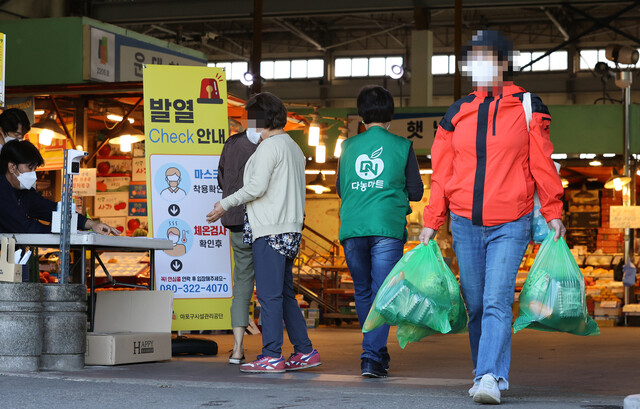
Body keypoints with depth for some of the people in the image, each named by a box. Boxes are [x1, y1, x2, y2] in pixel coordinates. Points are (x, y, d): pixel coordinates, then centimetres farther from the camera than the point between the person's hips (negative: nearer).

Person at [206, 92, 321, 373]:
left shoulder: (269, 146, -9)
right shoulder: (294, 148, 19)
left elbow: (257, 186, -16)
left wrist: (225, 204, -7)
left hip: (270, 231, -10)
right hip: (291, 228, 10)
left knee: (269, 294, -8)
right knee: (284, 293, 13)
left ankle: (271, 357, -9)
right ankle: (304, 351, 13)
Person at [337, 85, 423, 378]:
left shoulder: (349, 146, 11)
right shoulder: (401, 146, 4)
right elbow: (416, 192, 8)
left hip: (352, 228, 3)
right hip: (387, 227, -3)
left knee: (363, 292, 17)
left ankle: (377, 352, 27)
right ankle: (372, 357, -13)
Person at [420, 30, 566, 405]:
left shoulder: (527, 108, 2)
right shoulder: (457, 114, 10)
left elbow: (543, 165, 4)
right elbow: (442, 173, 12)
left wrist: (553, 213, 0)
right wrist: (432, 223, 8)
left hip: (510, 225, -4)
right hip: (465, 223, 4)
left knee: (497, 302, -15)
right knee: (476, 304, 7)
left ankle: (490, 378, -20)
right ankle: (488, 372, 18)